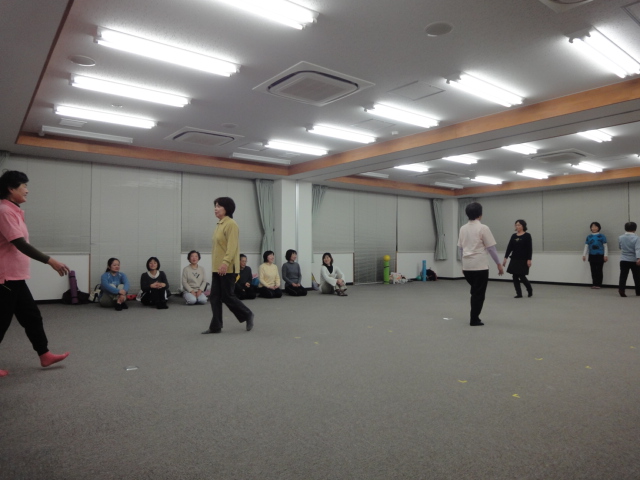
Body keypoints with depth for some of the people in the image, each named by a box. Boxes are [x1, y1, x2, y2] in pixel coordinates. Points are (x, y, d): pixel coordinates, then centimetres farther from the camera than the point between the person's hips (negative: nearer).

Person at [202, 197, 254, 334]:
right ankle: (215, 326, 13)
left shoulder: (231, 224, -13)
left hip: (227, 268, -9)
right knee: (215, 297, 7)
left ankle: (248, 315, 17)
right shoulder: (219, 224, 16)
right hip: (217, 267, 9)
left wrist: (225, 262, -31)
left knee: (227, 296, -2)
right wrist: (216, 264, 20)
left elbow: (232, 246, -22)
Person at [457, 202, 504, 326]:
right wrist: (499, 264, -2)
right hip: (480, 266, -6)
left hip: (467, 266, 6)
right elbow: (491, 248, -10)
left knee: (475, 292, 21)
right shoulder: (483, 228, -11)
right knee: (479, 293, 4)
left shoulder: (463, 228, 8)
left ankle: (474, 317, 22)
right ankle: (474, 320, 8)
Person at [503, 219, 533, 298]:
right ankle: (519, 294, 9)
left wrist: (529, 259, -15)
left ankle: (530, 290, 22)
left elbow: (530, 248, -9)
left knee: (522, 276, -5)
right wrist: (505, 258, 2)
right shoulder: (513, 236, 8)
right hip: (514, 259, 5)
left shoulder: (527, 235, -5)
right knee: (515, 276, 1)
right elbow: (509, 247, 7)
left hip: (523, 260, -5)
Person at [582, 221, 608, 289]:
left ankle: (598, 284, 7)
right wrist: (584, 255, 5)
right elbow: (586, 246, 10)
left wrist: (606, 255, -6)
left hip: (600, 256, -3)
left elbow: (605, 246, 0)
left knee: (599, 270, 1)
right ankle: (594, 284, 13)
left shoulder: (602, 236, 0)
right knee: (593, 270, 6)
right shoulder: (589, 237, 8)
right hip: (592, 256, 3)